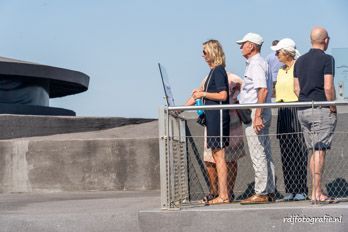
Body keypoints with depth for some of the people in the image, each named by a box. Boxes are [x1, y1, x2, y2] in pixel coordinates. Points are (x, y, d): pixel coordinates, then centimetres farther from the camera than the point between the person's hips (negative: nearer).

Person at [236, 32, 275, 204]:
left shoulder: (256, 64, -13)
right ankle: (269, 191, 14)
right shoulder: (256, 63, 19)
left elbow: (263, 89, -22)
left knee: (258, 155, -8)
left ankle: (261, 193, -6)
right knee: (265, 154, 11)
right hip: (257, 115, 11)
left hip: (255, 114, -11)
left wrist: (257, 116, -26)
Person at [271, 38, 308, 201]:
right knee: (285, 152, 5)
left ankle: (301, 190, -4)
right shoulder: (281, 71, 18)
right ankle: (290, 190, 8)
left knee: (298, 151, -8)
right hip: (283, 114, 8)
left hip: (296, 111, -8)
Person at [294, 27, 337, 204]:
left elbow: (296, 88, 11)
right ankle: (317, 193, -8)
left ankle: (315, 192, 13)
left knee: (313, 151, 12)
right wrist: (333, 108, -6)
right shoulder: (326, 59, -9)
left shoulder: (300, 61, 12)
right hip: (321, 110, -7)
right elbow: (328, 87, -15)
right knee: (320, 151, -6)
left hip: (303, 111, 7)